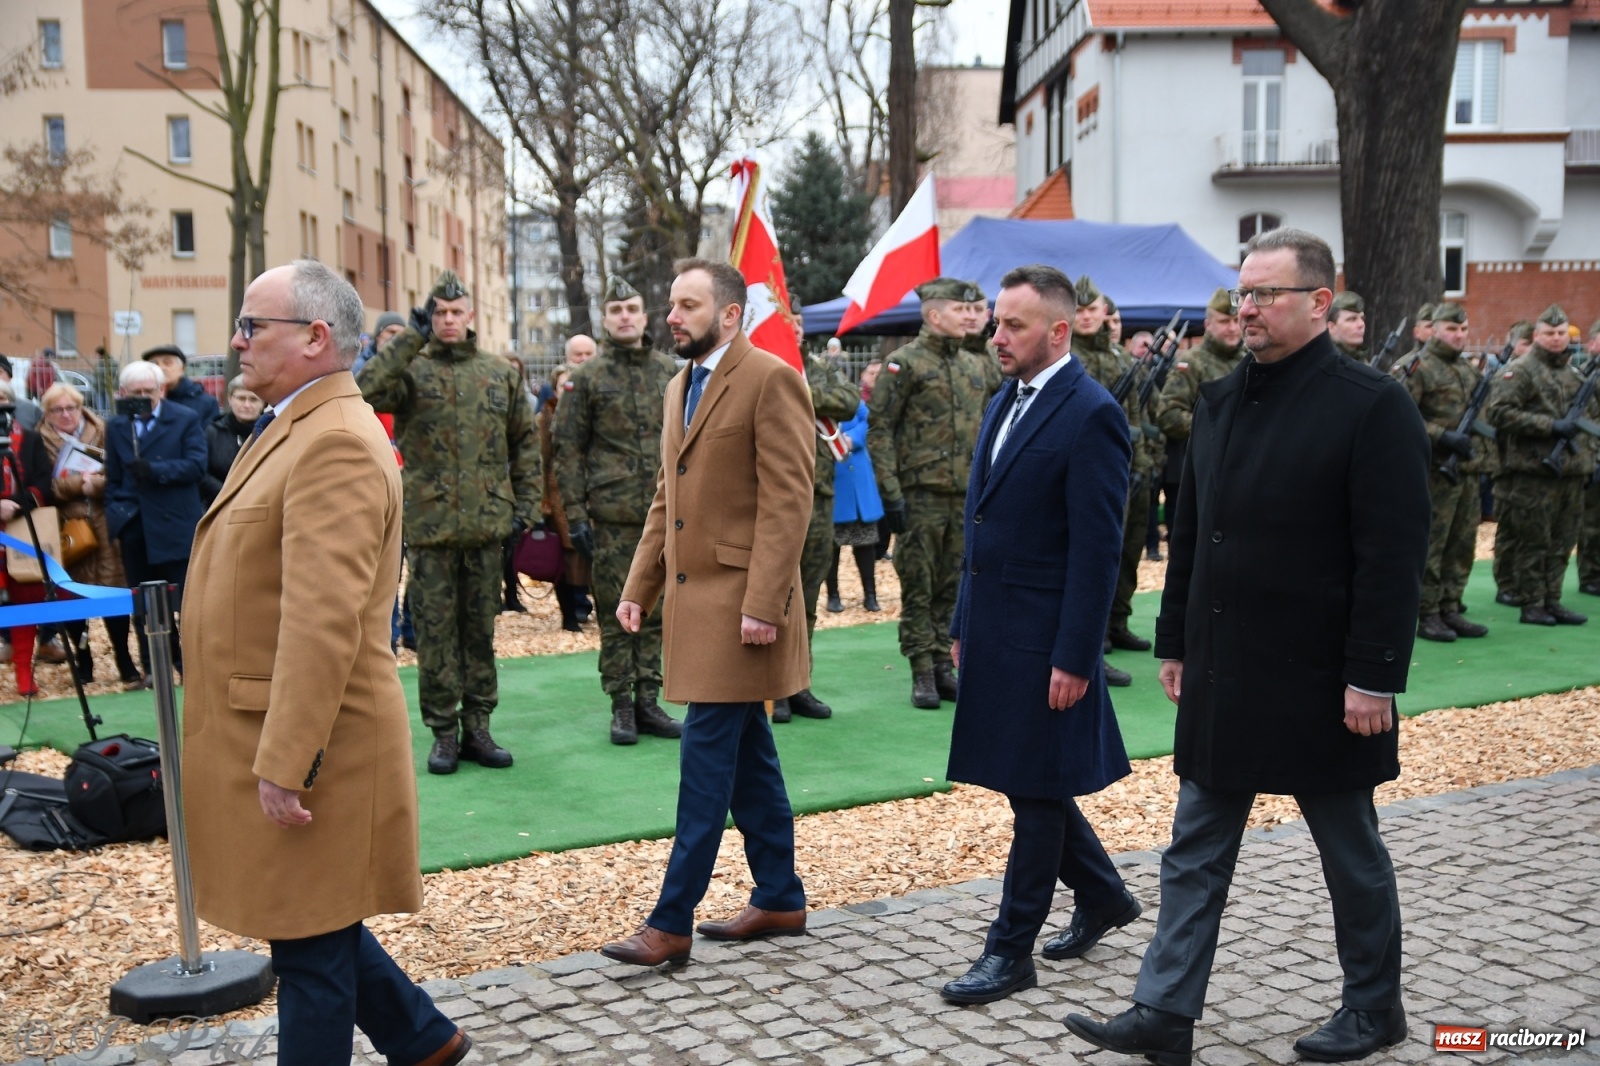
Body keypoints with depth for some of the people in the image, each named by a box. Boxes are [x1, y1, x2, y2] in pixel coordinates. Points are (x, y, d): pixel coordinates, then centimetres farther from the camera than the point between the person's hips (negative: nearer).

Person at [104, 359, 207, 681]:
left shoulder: (186, 419, 0)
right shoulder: (117, 427, 11)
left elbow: (196, 465, -11)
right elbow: (113, 478, 13)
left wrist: (155, 471, -21)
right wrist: (114, 512, 2)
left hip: (175, 524, -4)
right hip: (134, 528, 4)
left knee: (184, 600, 1)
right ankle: (153, 666, 17)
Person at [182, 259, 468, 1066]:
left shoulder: (334, 442, -20)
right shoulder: (291, 429, 14)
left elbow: (324, 622, -27)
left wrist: (284, 764, -26)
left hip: (306, 745, -10)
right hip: (268, 734, 10)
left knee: (310, 940, 5)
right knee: (307, 922, 20)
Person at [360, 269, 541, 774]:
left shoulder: (501, 374, 9)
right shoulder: (411, 370, 1)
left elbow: (526, 442, 14)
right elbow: (367, 390, -21)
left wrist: (525, 503, 7)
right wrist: (413, 337, -18)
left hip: (487, 525, 2)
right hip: (429, 526, -2)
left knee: (481, 630, 10)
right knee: (436, 632, 4)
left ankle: (477, 727, 21)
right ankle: (443, 733, 14)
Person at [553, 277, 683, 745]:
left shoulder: (669, 371, 9)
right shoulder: (587, 376, 0)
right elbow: (568, 448, 0)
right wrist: (575, 513, -6)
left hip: (664, 513, 3)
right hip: (612, 516, -3)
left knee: (655, 610, 8)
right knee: (616, 614, 2)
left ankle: (648, 702, 17)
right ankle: (621, 706, 12)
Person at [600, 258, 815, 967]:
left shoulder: (771, 379, -11)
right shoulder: (680, 386, 16)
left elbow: (788, 500, -17)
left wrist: (763, 604, -22)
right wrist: (639, 586, 14)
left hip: (738, 600, -9)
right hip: (691, 594, 9)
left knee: (707, 756, -4)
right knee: (747, 755, 15)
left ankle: (672, 922, 4)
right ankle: (780, 900, 26)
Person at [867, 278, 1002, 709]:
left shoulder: (979, 365, 11)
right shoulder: (905, 362, -6)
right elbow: (879, 429, -9)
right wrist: (890, 492, -14)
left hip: (967, 495, 5)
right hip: (921, 495, -5)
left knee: (953, 587, 11)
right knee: (918, 588, 2)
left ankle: (943, 665, 21)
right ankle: (923, 673, 9)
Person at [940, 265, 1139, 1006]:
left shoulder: (1091, 415, -14)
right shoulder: (1005, 404, 13)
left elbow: (1098, 549, -17)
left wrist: (1074, 659, -19)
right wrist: (963, 625, 16)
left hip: (1044, 640, -9)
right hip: (994, 632, 9)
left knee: (1035, 791, 3)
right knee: (1027, 780, 18)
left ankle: (1011, 950, 15)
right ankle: (1102, 895, 38)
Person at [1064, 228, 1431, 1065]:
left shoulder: (1372, 406, -11)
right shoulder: (1219, 402, 9)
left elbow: (1393, 557, -15)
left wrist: (1373, 677, -17)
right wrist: (1175, 643, 12)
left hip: (1317, 683, -6)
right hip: (1220, 676, 6)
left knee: (1352, 853, 13)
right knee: (1194, 853, 9)